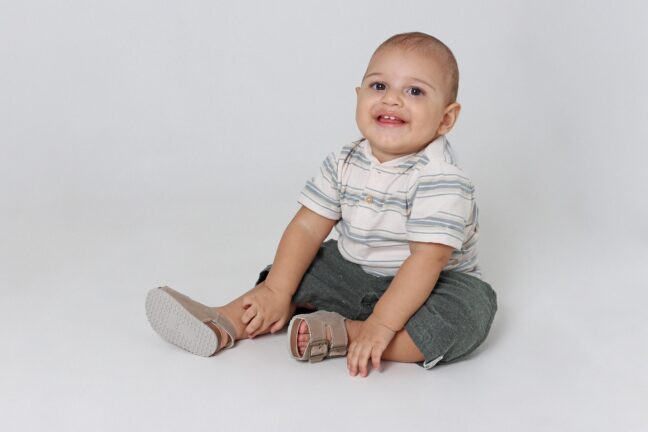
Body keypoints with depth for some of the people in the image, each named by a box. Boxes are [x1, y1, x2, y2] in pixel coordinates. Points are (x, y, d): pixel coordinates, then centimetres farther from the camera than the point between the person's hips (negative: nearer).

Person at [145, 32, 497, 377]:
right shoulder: (345, 163, -6)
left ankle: (341, 335, -35)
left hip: (425, 286, -6)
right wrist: (276, 291, -15)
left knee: (469, 311, -33)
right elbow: (307, 226, -5)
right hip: (355, 274, 6)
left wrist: (380, 326, -36)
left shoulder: (440, 180, -25)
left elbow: (426, 260, -31)